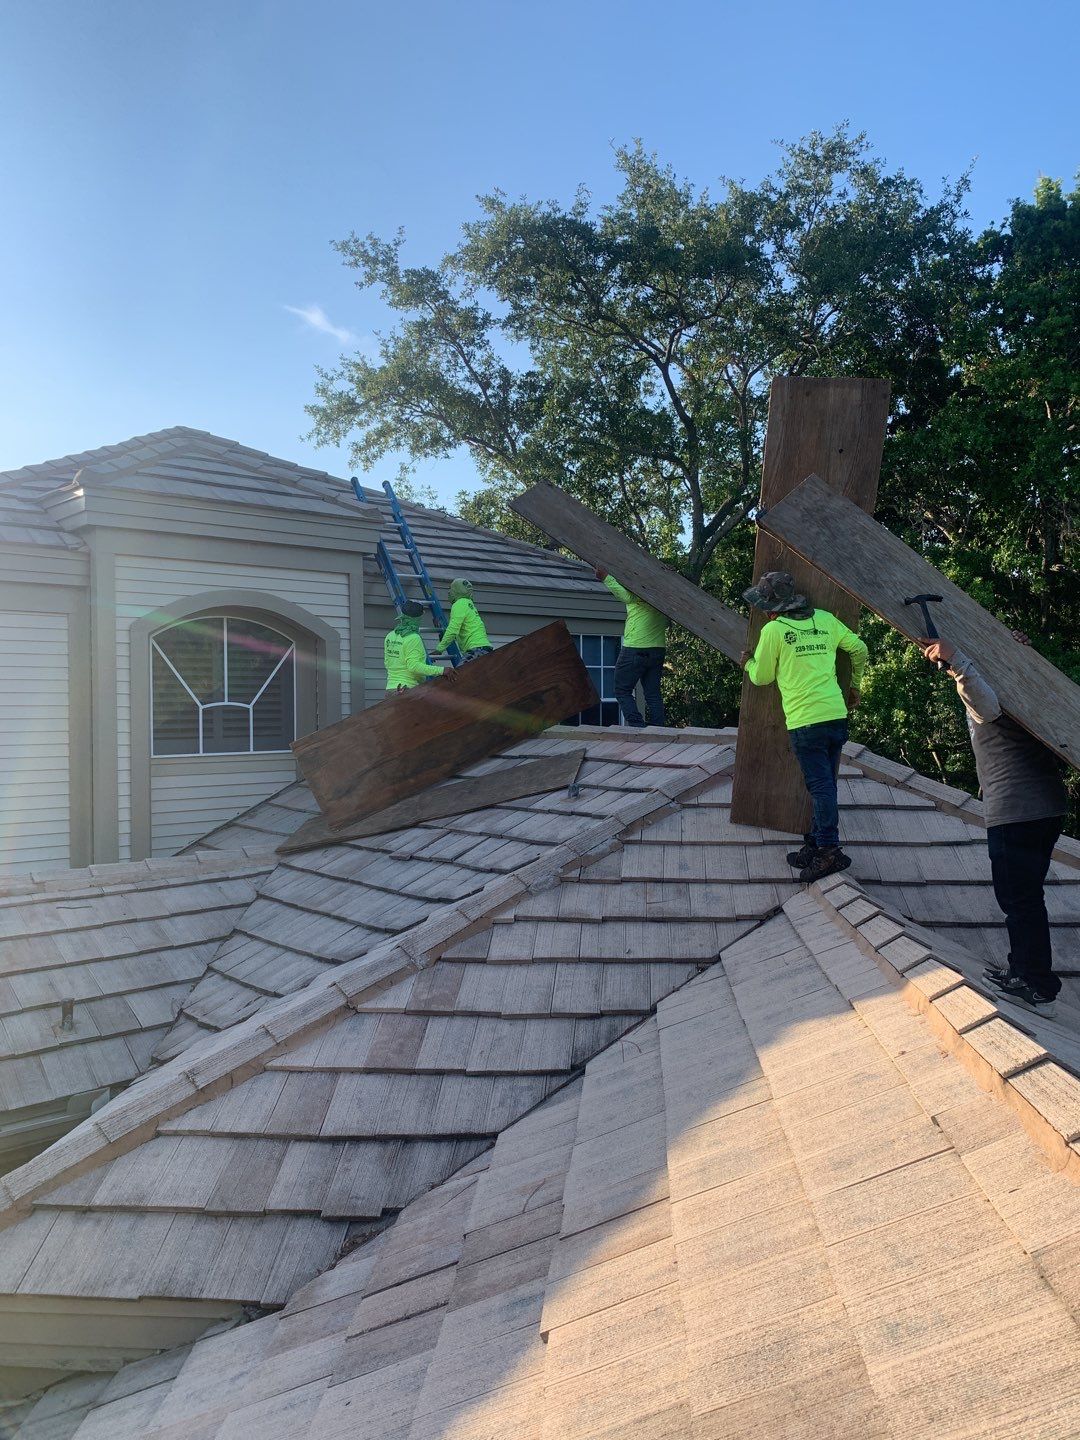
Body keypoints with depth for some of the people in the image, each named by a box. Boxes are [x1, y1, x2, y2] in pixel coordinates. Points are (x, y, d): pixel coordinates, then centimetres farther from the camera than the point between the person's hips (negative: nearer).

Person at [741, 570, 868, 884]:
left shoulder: (773, 630, -5)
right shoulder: (825, 620, 11)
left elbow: (762, 677, 6)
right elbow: (859, 649, 21)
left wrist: (748, 662, 28)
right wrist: (855, 686, 34)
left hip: (805, 722, -6)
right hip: (837, 715, 6)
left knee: (820, 787, -6)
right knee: (825, 785, 11)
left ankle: (830, 851, -9)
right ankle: (815, 846, 18)